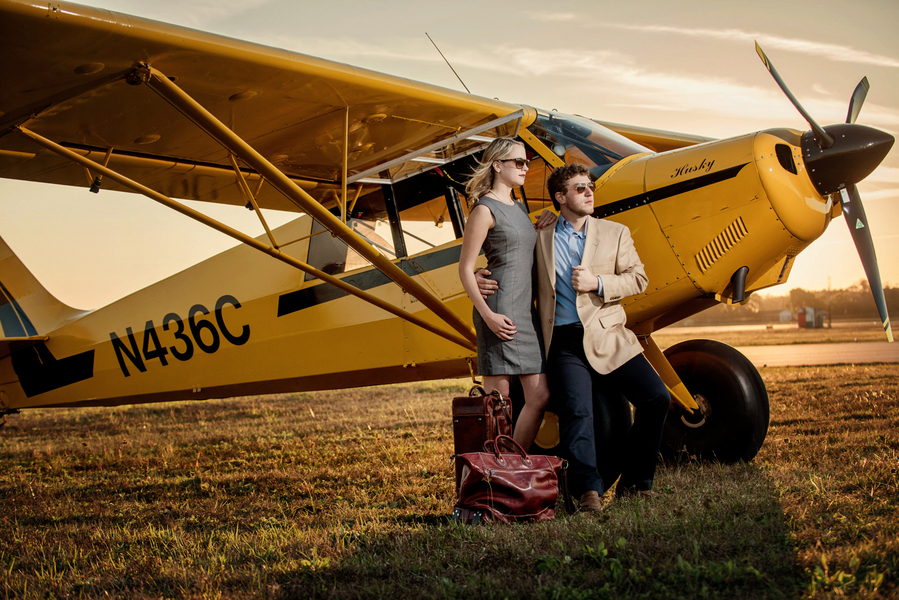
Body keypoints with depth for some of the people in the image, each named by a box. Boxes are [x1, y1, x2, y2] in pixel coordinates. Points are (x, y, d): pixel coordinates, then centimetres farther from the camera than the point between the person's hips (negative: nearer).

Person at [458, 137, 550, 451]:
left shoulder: (519, 208, 20)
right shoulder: (484, 209, -6)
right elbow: (465, 269, -10)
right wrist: (487, 314, -18)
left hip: (526, 311, 9)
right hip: (501, 314, -8)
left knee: (540, 396, 5)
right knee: (497, 399, -4)